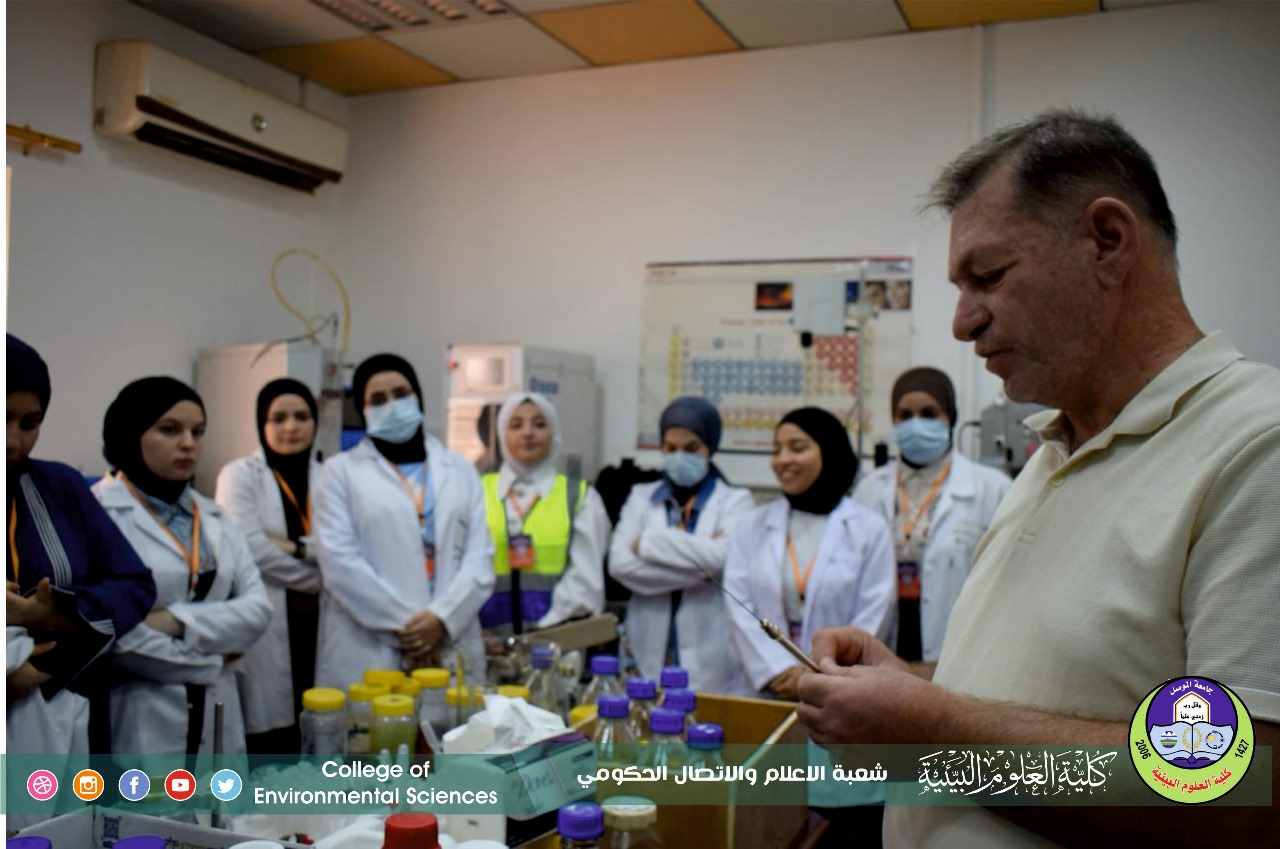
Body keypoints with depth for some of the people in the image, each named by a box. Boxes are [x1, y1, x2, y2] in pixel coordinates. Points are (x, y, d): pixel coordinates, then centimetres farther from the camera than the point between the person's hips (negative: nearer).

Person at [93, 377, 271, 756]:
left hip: (215, 720, 6)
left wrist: (177, 621, -13)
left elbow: (257, 608, 3)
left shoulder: (214, 517, 12)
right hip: (139, 724, -5)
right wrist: (210, 660, -7)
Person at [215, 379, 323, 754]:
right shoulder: (240, 475, 2)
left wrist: (297, 547, -16)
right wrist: (318, 578, -5)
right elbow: (249, 546, -12)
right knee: (269, 757, -1)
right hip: (266, 630, -3)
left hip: (318, 627, 4)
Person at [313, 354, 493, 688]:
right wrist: (404, 625, -10)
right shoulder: (341, 471, 7)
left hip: (451, 649, 2)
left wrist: (442, 618, -10)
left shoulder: (461, 471, 15)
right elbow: (340, 561, -4)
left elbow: (480, 557, 6)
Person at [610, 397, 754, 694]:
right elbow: (620, 563, -5)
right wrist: (699, 562, -11)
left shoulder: (734, 500, 3)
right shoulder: (641, 497, 10)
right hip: (649, 652, 2)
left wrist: (649, 543, -8)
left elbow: (724, 556, -17)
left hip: (710, 657, -2)